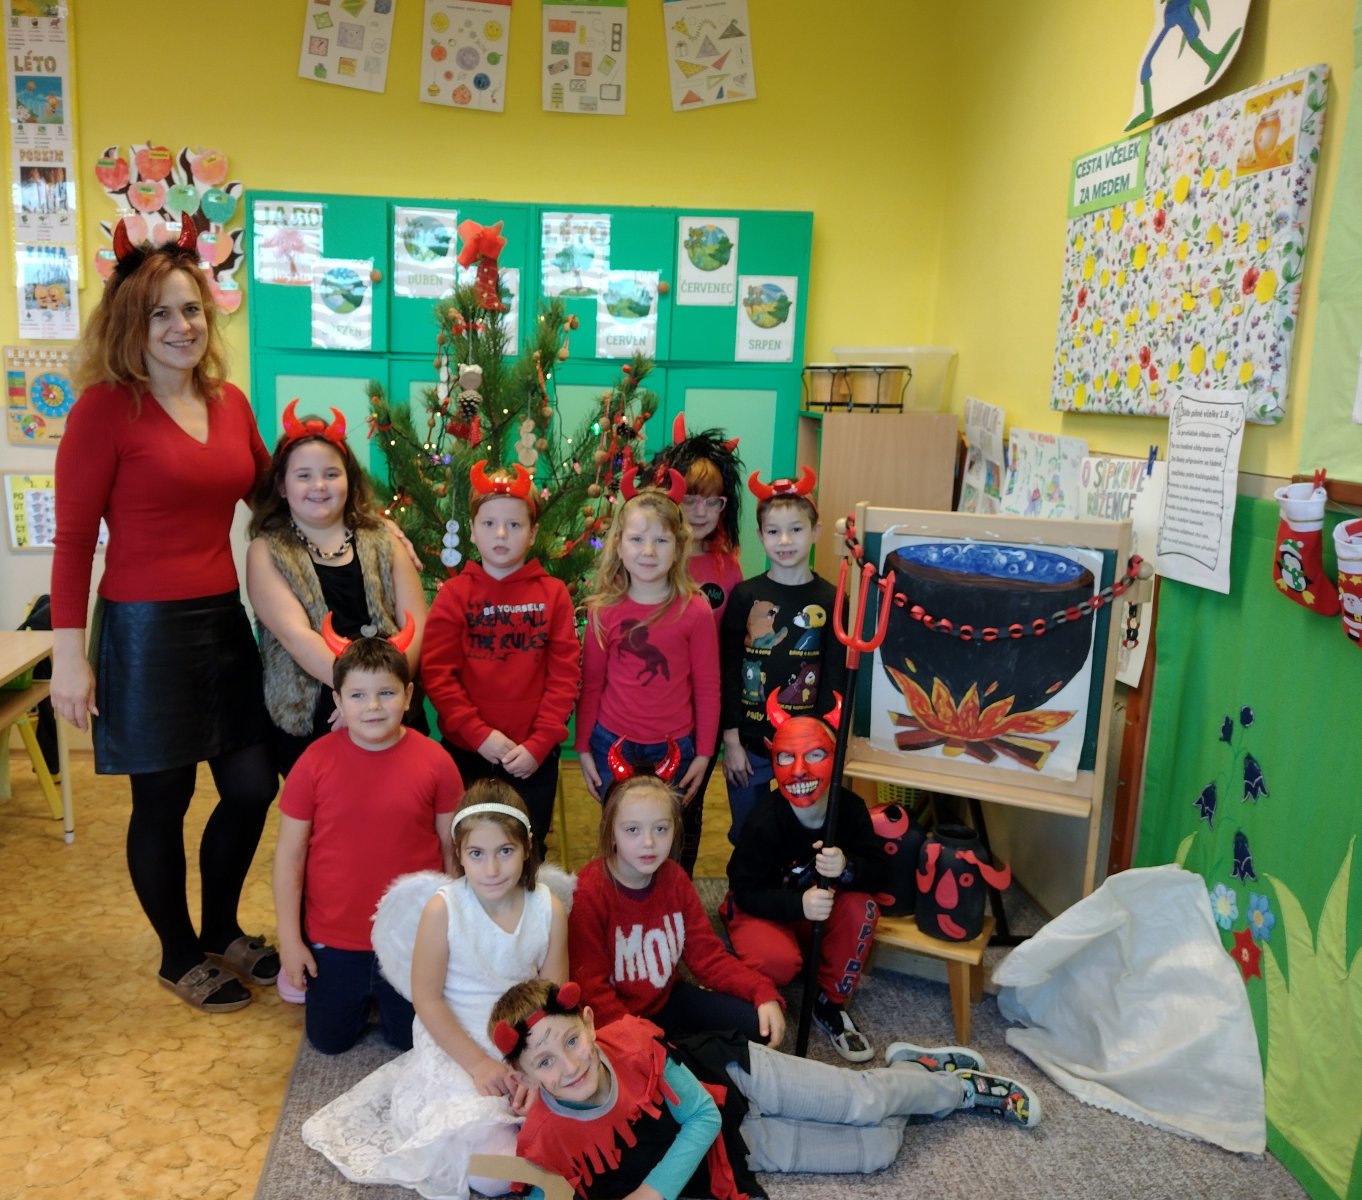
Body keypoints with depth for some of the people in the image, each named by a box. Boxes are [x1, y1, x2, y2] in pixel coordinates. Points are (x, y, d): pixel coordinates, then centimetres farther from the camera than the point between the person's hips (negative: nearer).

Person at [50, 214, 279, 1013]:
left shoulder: (230, 401, 6)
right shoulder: (106, 407, -10)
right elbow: (74, 538, -9)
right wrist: (70, 652, -12)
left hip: (225, 621, 6)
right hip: (146, 630, -6)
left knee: (253, 787, 13)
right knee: (163, 802, 10)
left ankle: (223, 933, 38)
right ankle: (181, 958, 32)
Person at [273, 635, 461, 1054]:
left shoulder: (434, 762, -13)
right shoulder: (315, 762, -14)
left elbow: (453, 850, -3)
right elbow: (289, 854, -6)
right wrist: (289, 938, -5)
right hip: (333, 940, 1)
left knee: (411, 1039, 12)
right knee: (329, 1040, 15)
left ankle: (385, 996, 41)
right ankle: (360, 995, 44)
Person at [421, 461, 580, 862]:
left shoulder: (553, 593, -1)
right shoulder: (454, 593, -2)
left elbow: (565, 675, -4)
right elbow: (436, 672, -7)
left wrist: (538, 744, -11)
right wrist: (480, 734, -14)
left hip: (533, 758, 0)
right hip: (466, 752, 0)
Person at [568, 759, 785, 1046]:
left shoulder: (674, 879, -5)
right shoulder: (588, 893, -23)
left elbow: (706, 954, -2)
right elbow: (591, 987, -19)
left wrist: (763, 992, -16)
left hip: (667, 997, 5)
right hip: (619, 1016, -5)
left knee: (759, 1025, -7)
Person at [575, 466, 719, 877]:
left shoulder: (695, 611, -10)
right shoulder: (603, 611, -4)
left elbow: (707, 688, -3)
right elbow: (591, 684, 4)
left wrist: (703, 754, -2)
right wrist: (583, 749, 5)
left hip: (675, 750, -1)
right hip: (613, 747, 1)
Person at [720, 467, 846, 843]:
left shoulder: (830, 600, -2)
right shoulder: (745, 595, -2)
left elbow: (834, 679, -1)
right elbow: (728, 671, -2)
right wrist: (731, 740, -6)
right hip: (749, 742, 0)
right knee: (746, 837, 14)